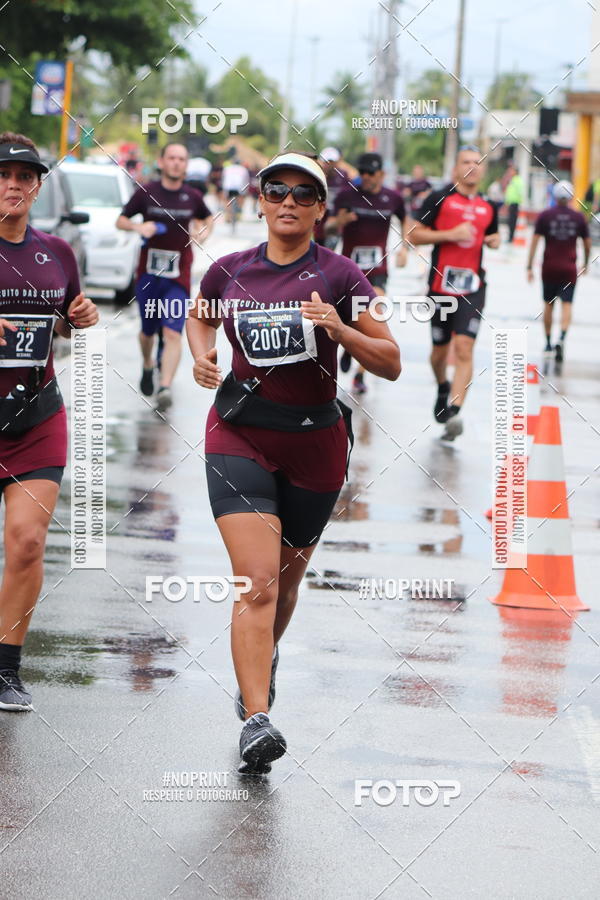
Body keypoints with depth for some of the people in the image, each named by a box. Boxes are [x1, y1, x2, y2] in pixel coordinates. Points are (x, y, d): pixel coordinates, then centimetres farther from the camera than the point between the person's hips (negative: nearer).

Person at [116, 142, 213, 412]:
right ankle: (147, 367, 45)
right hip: (148, 275, 0)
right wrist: (138, 226, -15)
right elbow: (120, 220, 6)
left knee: (172, 333, -15)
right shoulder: (146, 193, -1)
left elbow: (207, 218, 24)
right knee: (148, 330, 13)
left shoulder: (192, 197, 4)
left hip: (178, 278, 0)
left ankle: (165, 389, -22)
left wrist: (203, 232, 2)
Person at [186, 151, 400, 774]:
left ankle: (263, 660, 50)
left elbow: (391, 365, -5)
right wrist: (201, 355, 2)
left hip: (314, 443, 1)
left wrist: (340, 331, -22)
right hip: (240, 438, -1)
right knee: (256, 581, -17)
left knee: (285, 580, 18)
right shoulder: (229, 272, 1)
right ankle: (255, 722, -23)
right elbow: (199, 317, 23)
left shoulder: (338, 277, -5)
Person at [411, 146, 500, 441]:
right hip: (441, 284, -1)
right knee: (440, 349, 12)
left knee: (464, 348, -14)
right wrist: (450, 234, -16)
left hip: (473, 287, 1)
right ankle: (442, 388, 43)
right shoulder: (439, 199, -1)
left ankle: (454, 412, -21)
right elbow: (415, 234, -4)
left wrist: (494, 240, 6)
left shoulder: (488, 207, 12)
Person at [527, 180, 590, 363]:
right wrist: (585, 264, 23)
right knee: (566, 304, -3)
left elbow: (535, 241, -6)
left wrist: (529, 267, -3)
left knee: (549, 304, 14)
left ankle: (548, 342, 21)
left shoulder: (545, 216, -3)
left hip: (549, 267, 1)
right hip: (569, 268, -1)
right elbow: (587, 243, 7)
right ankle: (562, 338, -24)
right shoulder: (579, 217, 0)